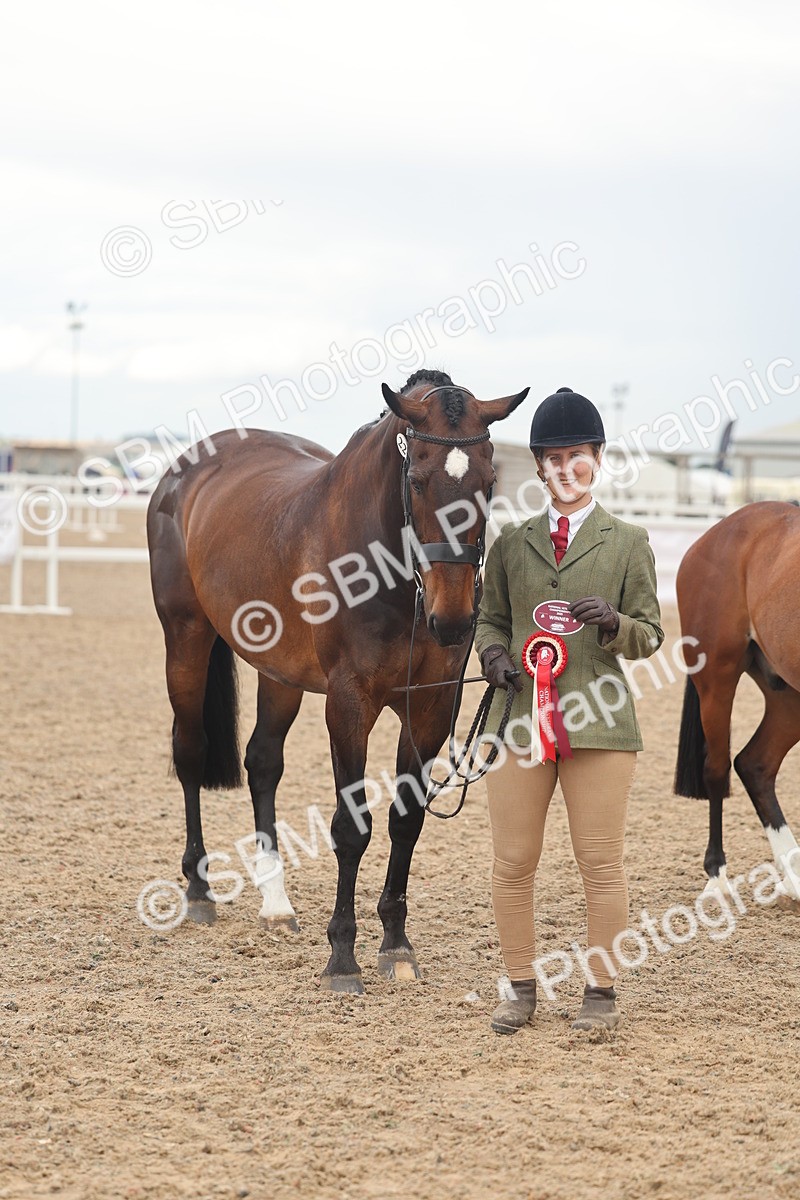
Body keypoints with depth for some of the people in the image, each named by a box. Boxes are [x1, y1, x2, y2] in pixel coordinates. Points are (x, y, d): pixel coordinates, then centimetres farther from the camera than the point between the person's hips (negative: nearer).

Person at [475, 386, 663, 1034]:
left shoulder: (628, 543, 5)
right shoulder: (511, 542, 11)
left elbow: (650, 636, 6)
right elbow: (490, 617, 20)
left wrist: (611, 622, -15)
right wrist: (493, 653, -2)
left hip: (598, 722, -2)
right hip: (521, 718, 2)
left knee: (601, 865, 1)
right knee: (513, 864, 4)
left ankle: (602, 990, 13)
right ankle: (521, 987, 17)